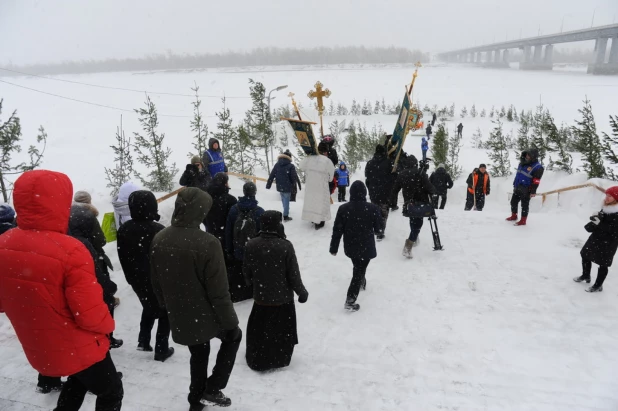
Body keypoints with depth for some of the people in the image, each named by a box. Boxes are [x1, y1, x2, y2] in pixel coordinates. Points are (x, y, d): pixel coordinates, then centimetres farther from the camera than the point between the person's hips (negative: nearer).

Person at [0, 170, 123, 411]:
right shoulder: (70, 251, -30)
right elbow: (91, 314, -26)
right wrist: (107, 325, -5)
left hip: (39, 349, 6)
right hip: (78, 349, -6)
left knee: (79, 380, 33)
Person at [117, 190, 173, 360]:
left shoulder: (124, 229, -4)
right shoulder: (158, 231, -24)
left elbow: (123, 257, 5)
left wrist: (131, 277, 17)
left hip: (137, 279, 6)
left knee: (149, 308, 28)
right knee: (164, 312, 11)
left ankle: (143, 340, 23)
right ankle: (161, 350, 13)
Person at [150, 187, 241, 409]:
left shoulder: (159, 240, -5)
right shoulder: (207, 243, -26)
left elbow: (156, 283, 7)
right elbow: (218, 291, -22)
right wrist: (230, 323, -9)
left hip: (179, 318, 6)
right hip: (205, 316, -6)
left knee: (198, 354, 27)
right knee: (233, 336, 23)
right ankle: (213, 388, 20)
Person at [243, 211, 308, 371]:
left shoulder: (251, 245, -11)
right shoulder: (285, 246, -23)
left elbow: (246, 271, 1)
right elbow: (294, 275, -16)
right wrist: (302, 292, 2)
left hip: (260, 297, 3)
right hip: (283, 298, -3)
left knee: (258, 330, 21)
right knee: (281, 332, 17)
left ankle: (256, 360, 34)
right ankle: (280, 360, 31)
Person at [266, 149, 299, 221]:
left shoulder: (277, 165, -1)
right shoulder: (291, 166, -14)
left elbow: (271, 176, 1)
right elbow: (294, 177, -13)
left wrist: (268, 185, 8)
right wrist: (293, 184, 8)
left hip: (279, 187, 5)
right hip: (287, 187, -5)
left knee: (283, 199, 24)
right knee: (286, 201, 6)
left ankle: (285, 212, 41)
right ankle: (285, 216, 11)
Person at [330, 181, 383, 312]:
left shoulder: (343, 209, -10)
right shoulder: (373, 208, -17)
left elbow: (337, 230, -6)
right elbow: (379, 229, -8)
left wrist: (334, 247, 5)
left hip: (350, 247, 3)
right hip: (366, 247, -3)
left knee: (357, 267, 28)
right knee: (360, 270, 5)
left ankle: (361, 282, 54)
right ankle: (350, 300, 1)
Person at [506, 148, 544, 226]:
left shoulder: (537, 167, -15)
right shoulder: (523, 163, 9)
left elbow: (536, 181, -18)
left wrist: (533, 192, -20)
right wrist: (514, 185, 21)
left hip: (526, 190, -8)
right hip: (518, 188, 8)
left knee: (524, 205, 0)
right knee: (513, 202, 17)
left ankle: (523, 220, 9)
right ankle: (514, 216, 34)